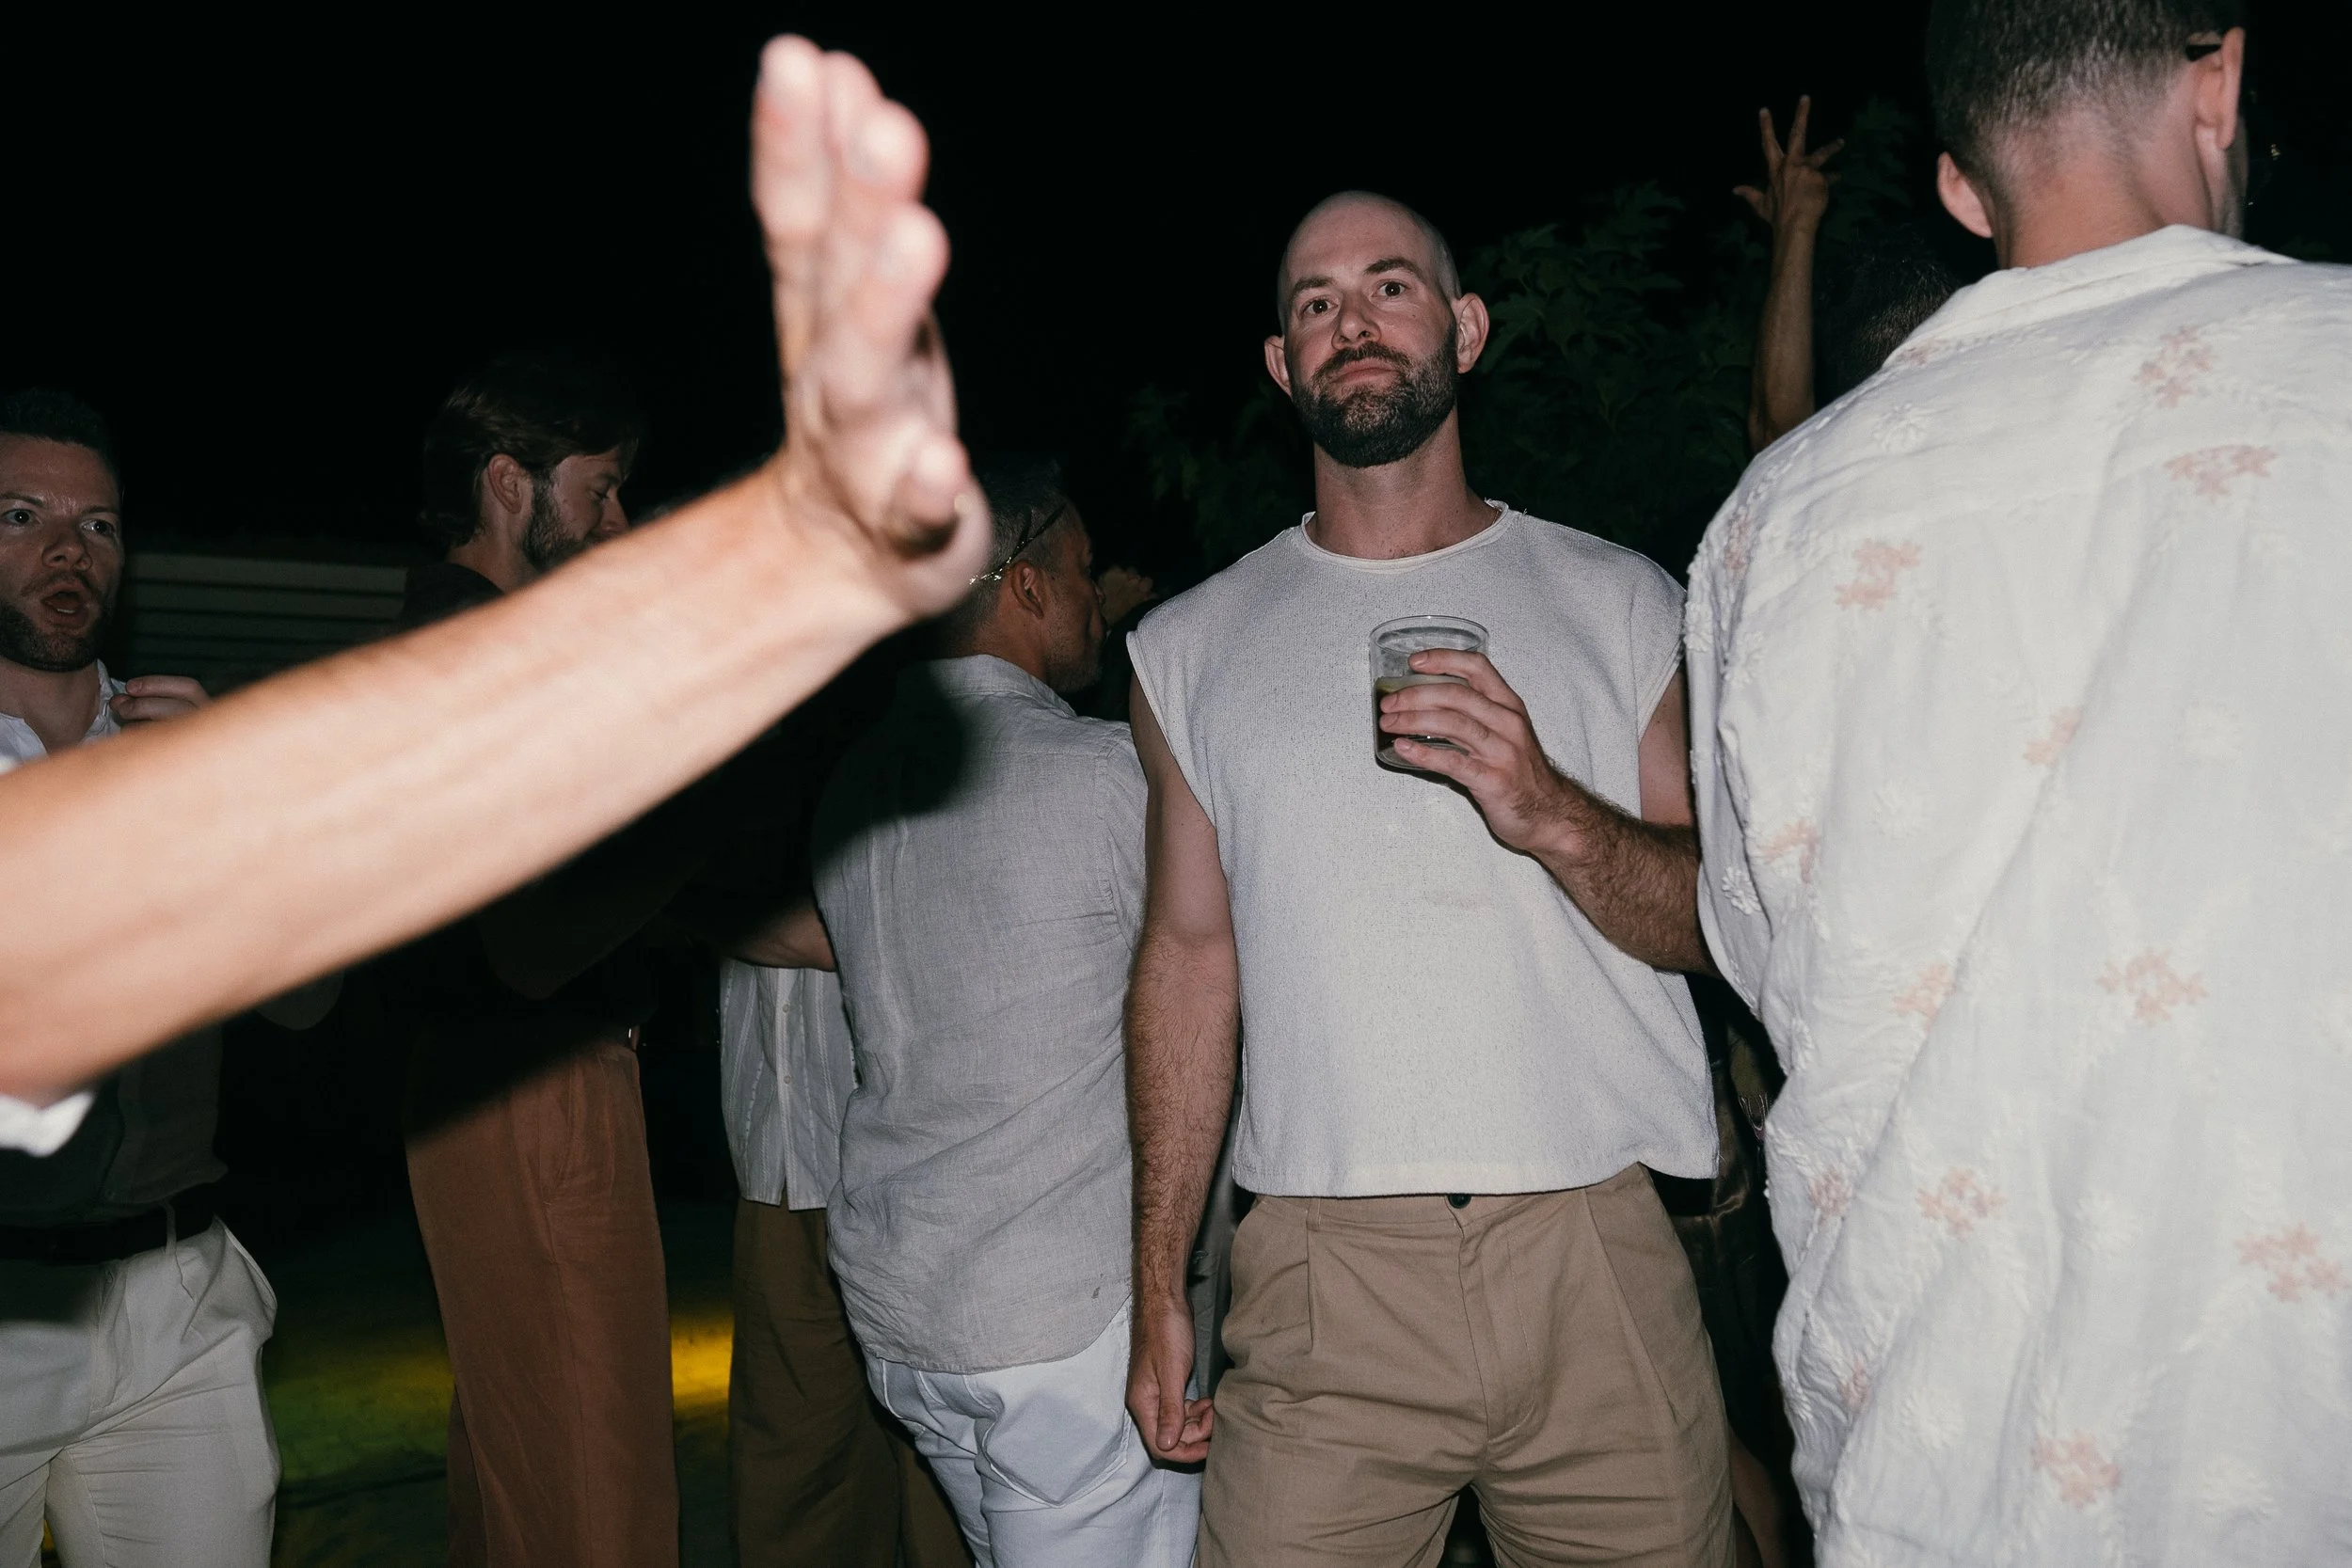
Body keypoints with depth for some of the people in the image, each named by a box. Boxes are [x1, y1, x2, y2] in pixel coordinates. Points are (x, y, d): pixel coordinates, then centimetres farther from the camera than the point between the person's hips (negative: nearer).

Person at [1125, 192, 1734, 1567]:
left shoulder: (1620, 602, 7)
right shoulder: (1194, 646, 10)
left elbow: (1718, 923, 4)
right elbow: (1191, 952, 9)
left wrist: (1550, 813, -17)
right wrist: (1159, 1289, 6)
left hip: (1598, 1257, 0)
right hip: (1321, 1281, 0)